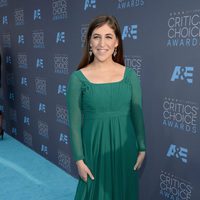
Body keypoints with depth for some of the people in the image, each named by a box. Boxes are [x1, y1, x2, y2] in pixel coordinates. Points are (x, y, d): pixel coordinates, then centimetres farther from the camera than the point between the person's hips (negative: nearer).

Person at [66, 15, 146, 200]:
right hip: (94, 148, -2)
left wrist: (142, 149, 4)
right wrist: (79, 159, -6)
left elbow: (137, 115, 4)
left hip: (125, 148, 2)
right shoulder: (78, 78, -9)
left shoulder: (130, 75, -3)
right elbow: (74, 123, -6)